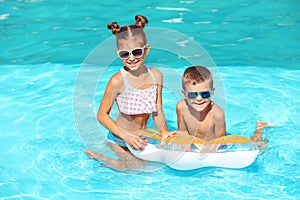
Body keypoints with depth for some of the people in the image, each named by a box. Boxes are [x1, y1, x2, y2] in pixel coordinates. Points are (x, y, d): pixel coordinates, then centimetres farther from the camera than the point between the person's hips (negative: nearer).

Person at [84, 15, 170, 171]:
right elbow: (102, 115, -18)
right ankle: (96, 156, 12)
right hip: (120, 139, -6)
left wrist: (164, 132, -18)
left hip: (141, 136, 6)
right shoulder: (118, 81, -25)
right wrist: (127, 137, -24)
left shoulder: (156, 76, -8)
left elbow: (157, 111, -1)